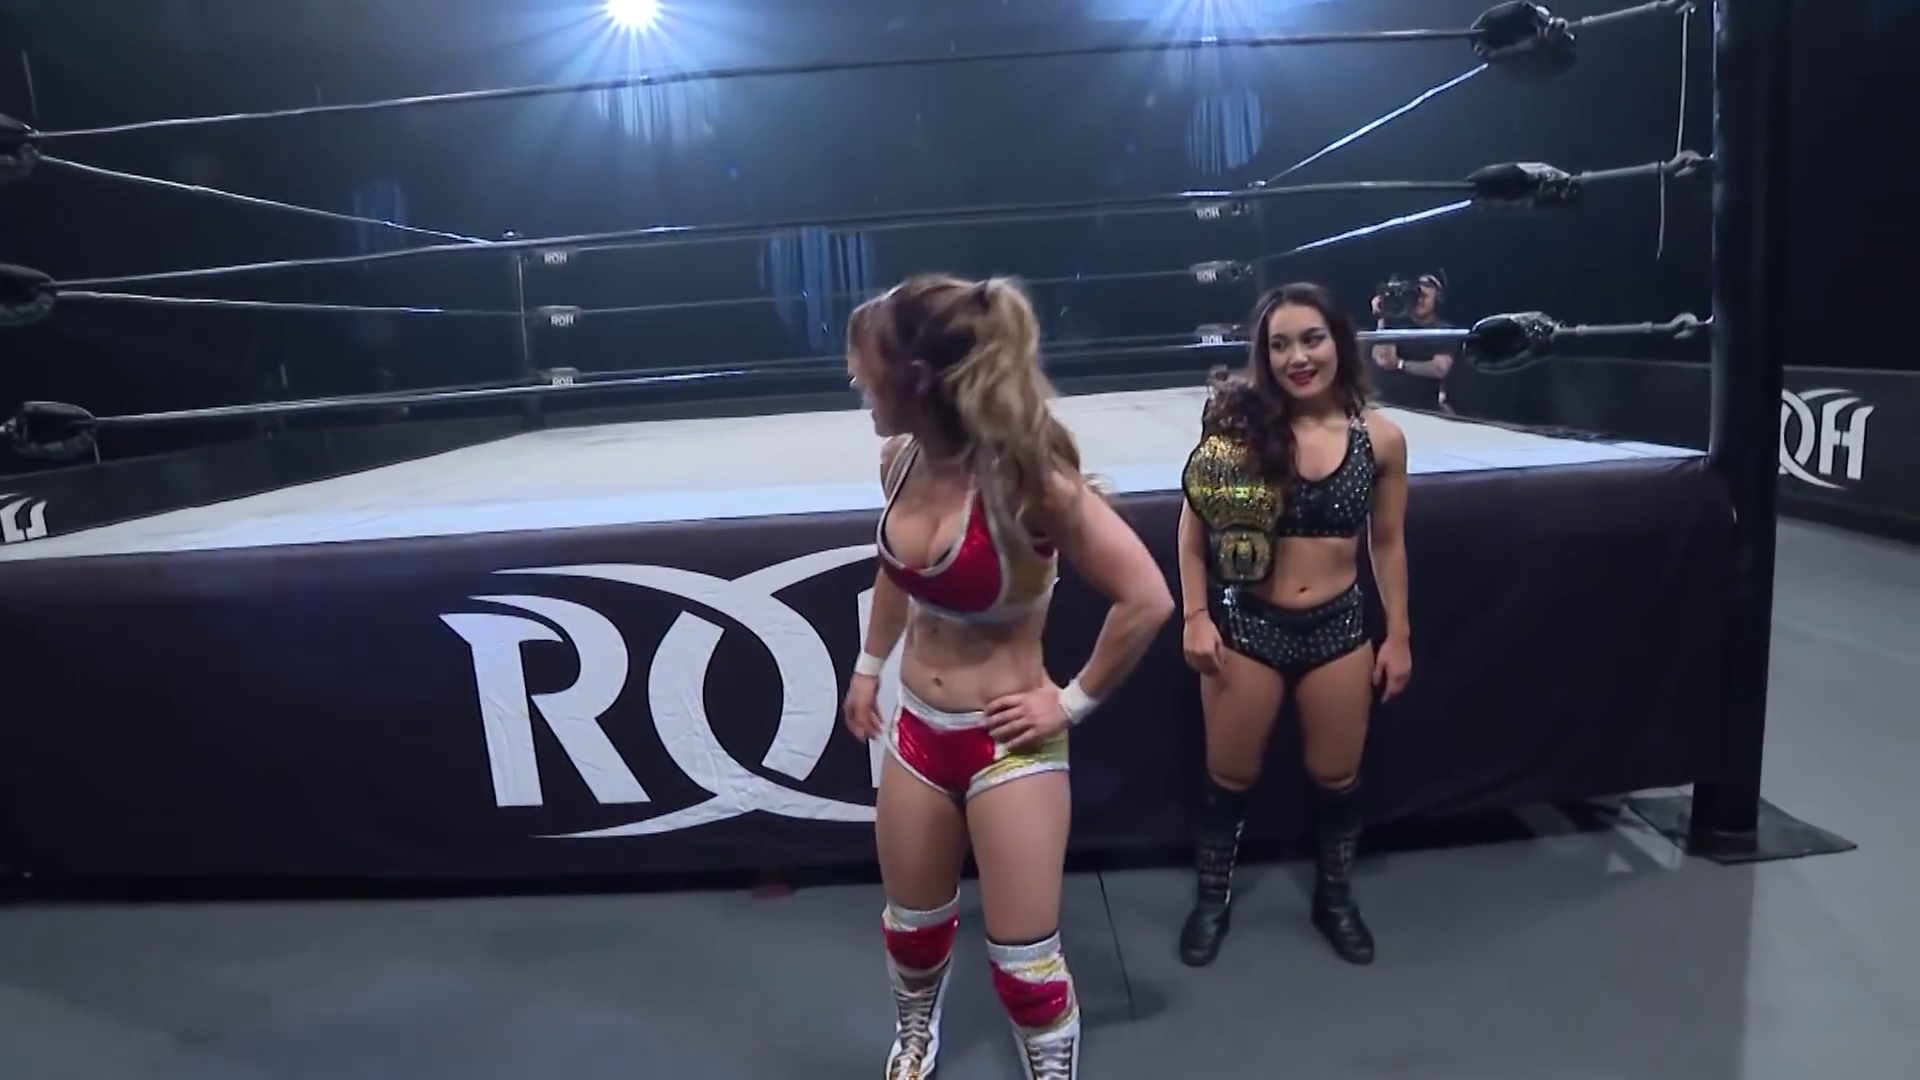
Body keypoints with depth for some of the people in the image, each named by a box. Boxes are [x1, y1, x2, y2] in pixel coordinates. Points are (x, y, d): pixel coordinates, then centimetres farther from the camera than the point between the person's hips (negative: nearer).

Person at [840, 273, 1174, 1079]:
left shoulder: (1029, 479, -25)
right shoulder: (900, 462, -5)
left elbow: (1147, 600, -23)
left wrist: (1074, 702, -15)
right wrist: (869, 666, 19)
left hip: (1008, 744, -6)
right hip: (916, 732, 6)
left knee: (1025, 962, 7)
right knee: (911, 923, 25)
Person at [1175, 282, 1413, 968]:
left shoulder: (1380, 438, -5)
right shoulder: (1240, 424, -12)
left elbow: (1388, 542, 6)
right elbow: (1194, 525, -4)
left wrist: (1398, 634, 7)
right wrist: (1195, 615, -9)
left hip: (1338, 627, 2)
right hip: (1246, 625, -2)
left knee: (1336, 777, 17)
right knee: (1230, 776, 13)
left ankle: (1335, 898, 42)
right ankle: (1213, 898, 35)